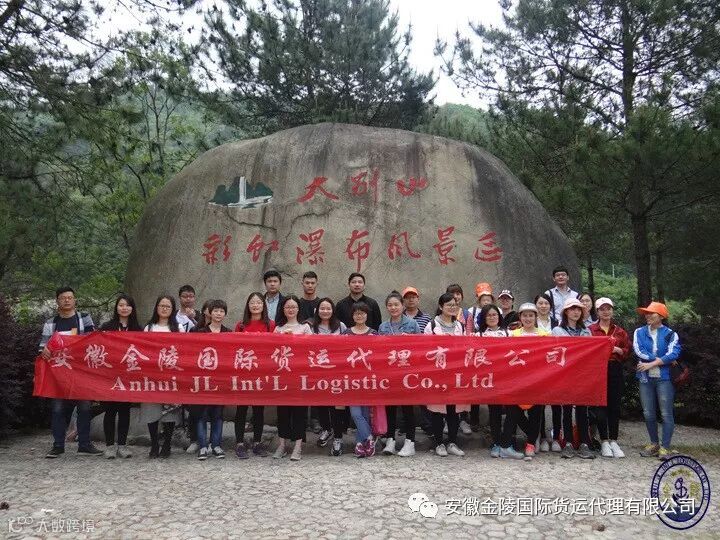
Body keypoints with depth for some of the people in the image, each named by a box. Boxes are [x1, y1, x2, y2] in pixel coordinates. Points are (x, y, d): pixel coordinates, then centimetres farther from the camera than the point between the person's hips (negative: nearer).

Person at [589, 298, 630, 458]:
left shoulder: (620, 331, 12)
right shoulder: (590, 329, 3)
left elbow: (628, 350, 11)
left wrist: (618, 350, -8)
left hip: (615, 371, 3)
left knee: (614, 406, 4)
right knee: (600, 406, -2)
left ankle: (613, 441, 13)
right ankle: (604, 442, 7)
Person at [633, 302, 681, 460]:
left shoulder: (670, 334, 1)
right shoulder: (640, 332, 7)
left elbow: (673, 354, -14)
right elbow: (639, 351, -8)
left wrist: (651, 363, -18)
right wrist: (662, 359, -11)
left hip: (664, 378, -3)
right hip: (645, 378, 3)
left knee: (666, 414, -1)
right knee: (648, 414, 8)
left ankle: (665, 447, 6)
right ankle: (654, 444, 23)